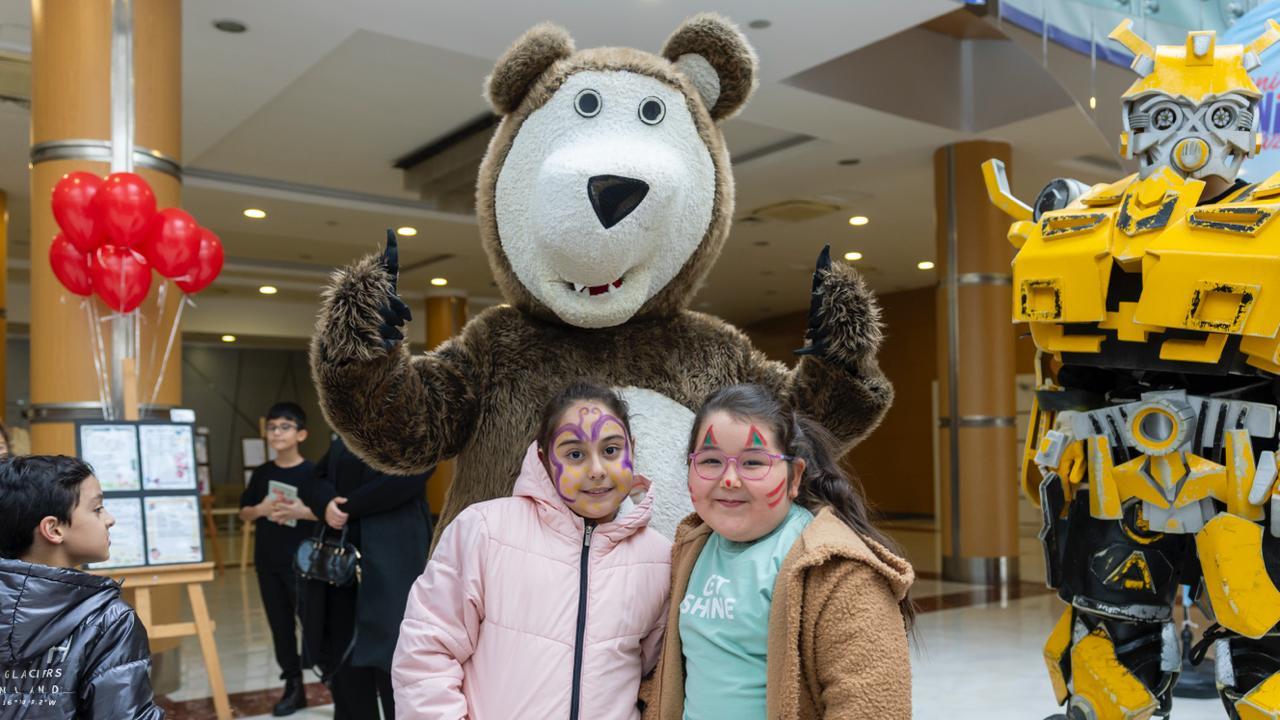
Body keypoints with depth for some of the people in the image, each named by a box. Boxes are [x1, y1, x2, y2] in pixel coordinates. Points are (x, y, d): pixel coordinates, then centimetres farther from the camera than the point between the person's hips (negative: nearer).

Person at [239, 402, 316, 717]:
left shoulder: (312, 472, -7)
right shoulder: (261, 473, 6)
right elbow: (243, 513, 11)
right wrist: (260, 509, -8)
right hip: (267, 561, 5)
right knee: (280, 625, 11)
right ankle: (293, 685, 21)